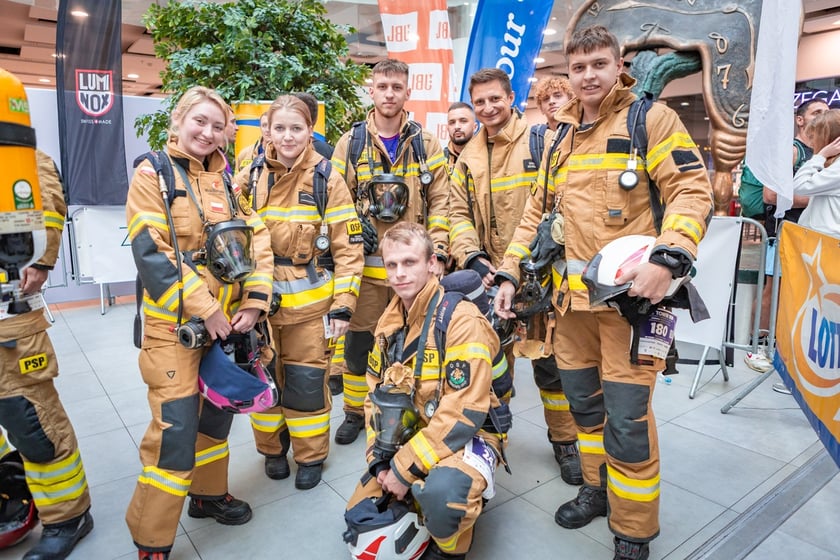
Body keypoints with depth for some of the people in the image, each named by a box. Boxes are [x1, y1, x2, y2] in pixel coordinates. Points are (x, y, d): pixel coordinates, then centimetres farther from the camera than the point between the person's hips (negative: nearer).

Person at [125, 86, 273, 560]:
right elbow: (152, 253, -15)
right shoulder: (153, 174, -6)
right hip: (175, 323, -6)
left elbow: (256, 239, 5)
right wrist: (203, 309, -18)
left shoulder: (227, 177, 11)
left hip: (229, 317, 6)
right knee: (176, 427, -6)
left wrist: (254, 301, -6)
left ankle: (209, 493, 39)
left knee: (218, 410, 17)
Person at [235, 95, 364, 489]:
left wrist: (343, 304, -9)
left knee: (306, 381, 5)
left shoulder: (327, 179, -5)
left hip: (309, 302, -2)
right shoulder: (251, 177, 2)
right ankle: (272, 449, 35)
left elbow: (348, 248, -5)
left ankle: (311, 456, 27)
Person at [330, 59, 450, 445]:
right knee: (359, 340, 8)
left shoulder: (426, 143, 6)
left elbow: (440, 201, 4)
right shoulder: (350, 143, 4)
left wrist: (438, 252, -4)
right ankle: (355, 411, 28)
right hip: (366, 263, 0)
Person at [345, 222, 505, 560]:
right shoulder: (389, 321, 2)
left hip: (467, 435, -6)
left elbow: (463, 412, -26)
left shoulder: (461, 320, -22)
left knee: (439, 493, -36)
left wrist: (405, 469, -22)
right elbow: (376, 393, 7)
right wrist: (381, 461, -5)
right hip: (408, 435, 7)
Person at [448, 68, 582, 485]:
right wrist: (474, 259, -9)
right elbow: (459, 215, 7)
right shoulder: (469, 157, 10)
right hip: (490, 276, 4)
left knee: (550, 361, 3)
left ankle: (565, 440, 24)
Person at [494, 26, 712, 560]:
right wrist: (510, 271, 10)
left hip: (631, 292, -6)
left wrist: (668, 258, -26)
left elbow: (693, 191, -9)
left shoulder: (650, 118, -1)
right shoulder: (560, 137, 16)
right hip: (572, 294, 6)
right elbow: (537, 211, 18)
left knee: (627, 420, -2)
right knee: (584, 403, 17)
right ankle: (599, 489, 40)